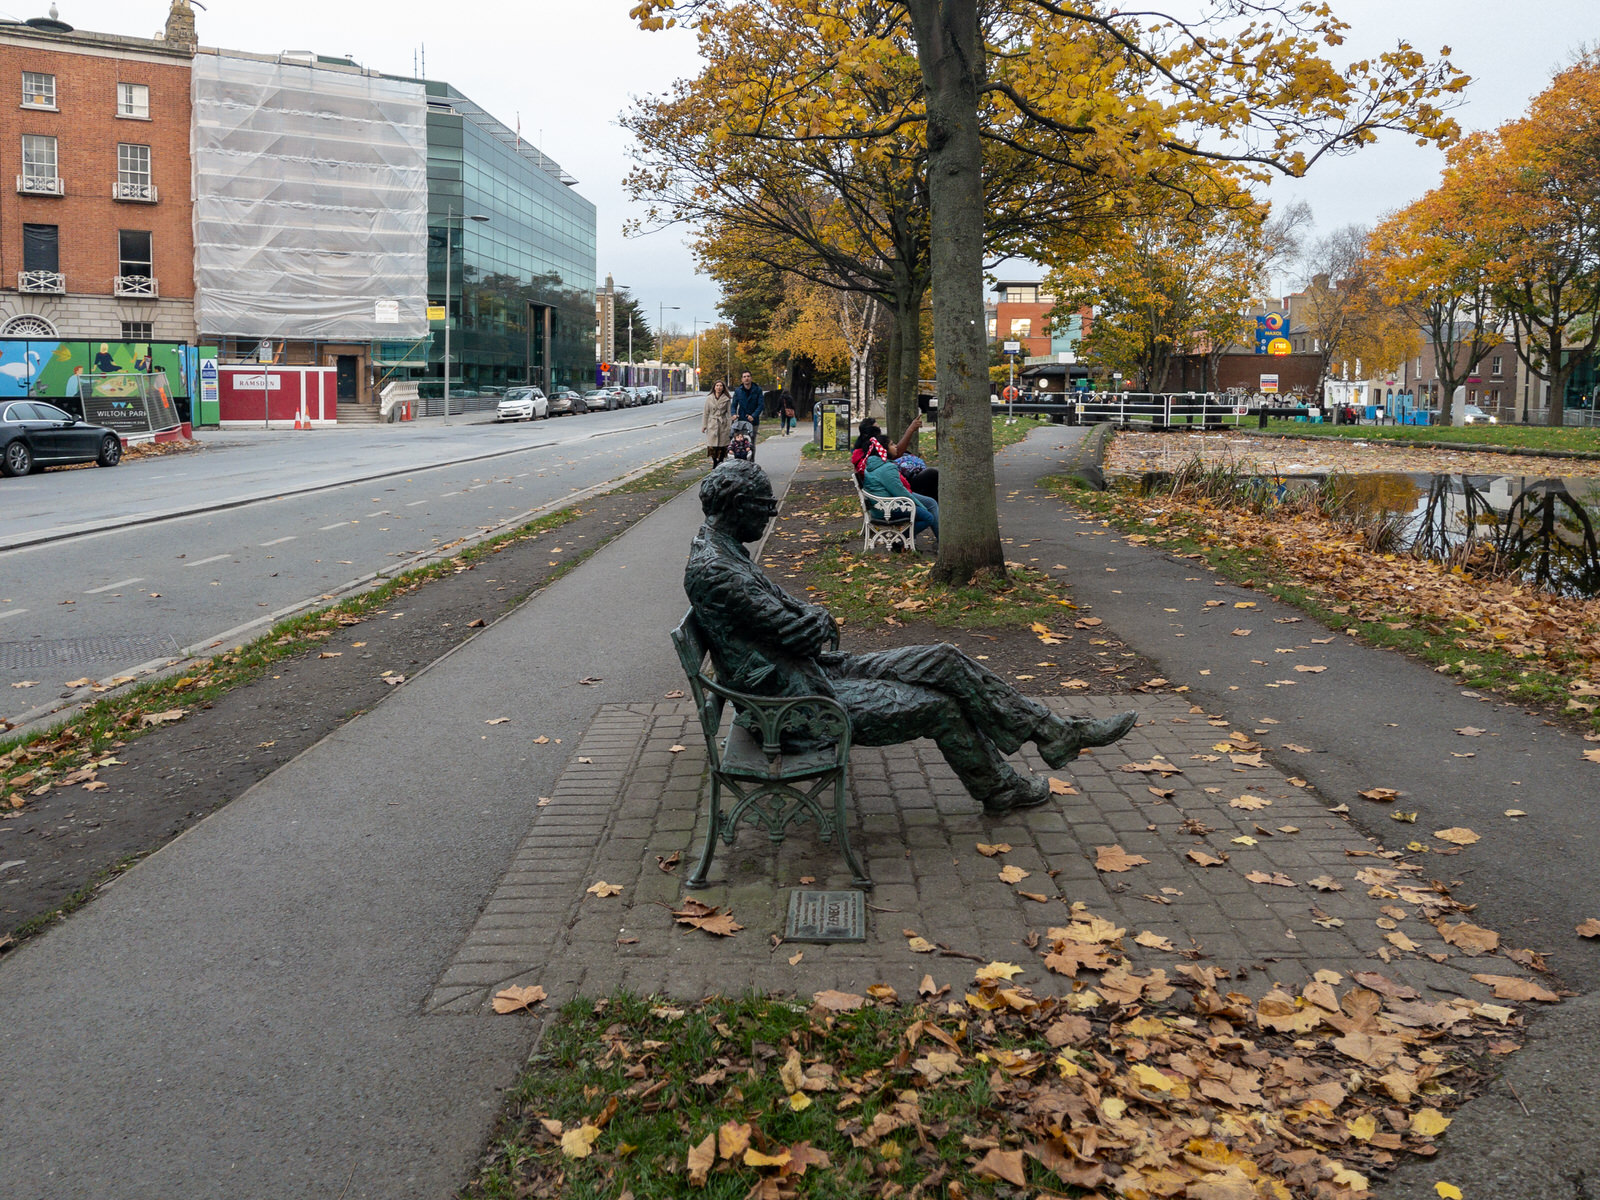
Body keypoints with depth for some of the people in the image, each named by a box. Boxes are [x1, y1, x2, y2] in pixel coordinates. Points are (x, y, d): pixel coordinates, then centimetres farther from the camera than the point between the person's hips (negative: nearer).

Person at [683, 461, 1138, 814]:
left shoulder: (723, 552, 9)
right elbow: (797, 634, -23)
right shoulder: (713, 571, -24)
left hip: (815, 670, 10)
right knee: (938, 705, -9)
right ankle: (999, 789, 15)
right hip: (798, 700, -10)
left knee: (944, 662, 0)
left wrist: (811, 615, 0)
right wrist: (817, 619, 1)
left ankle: (1055, 733, 8)